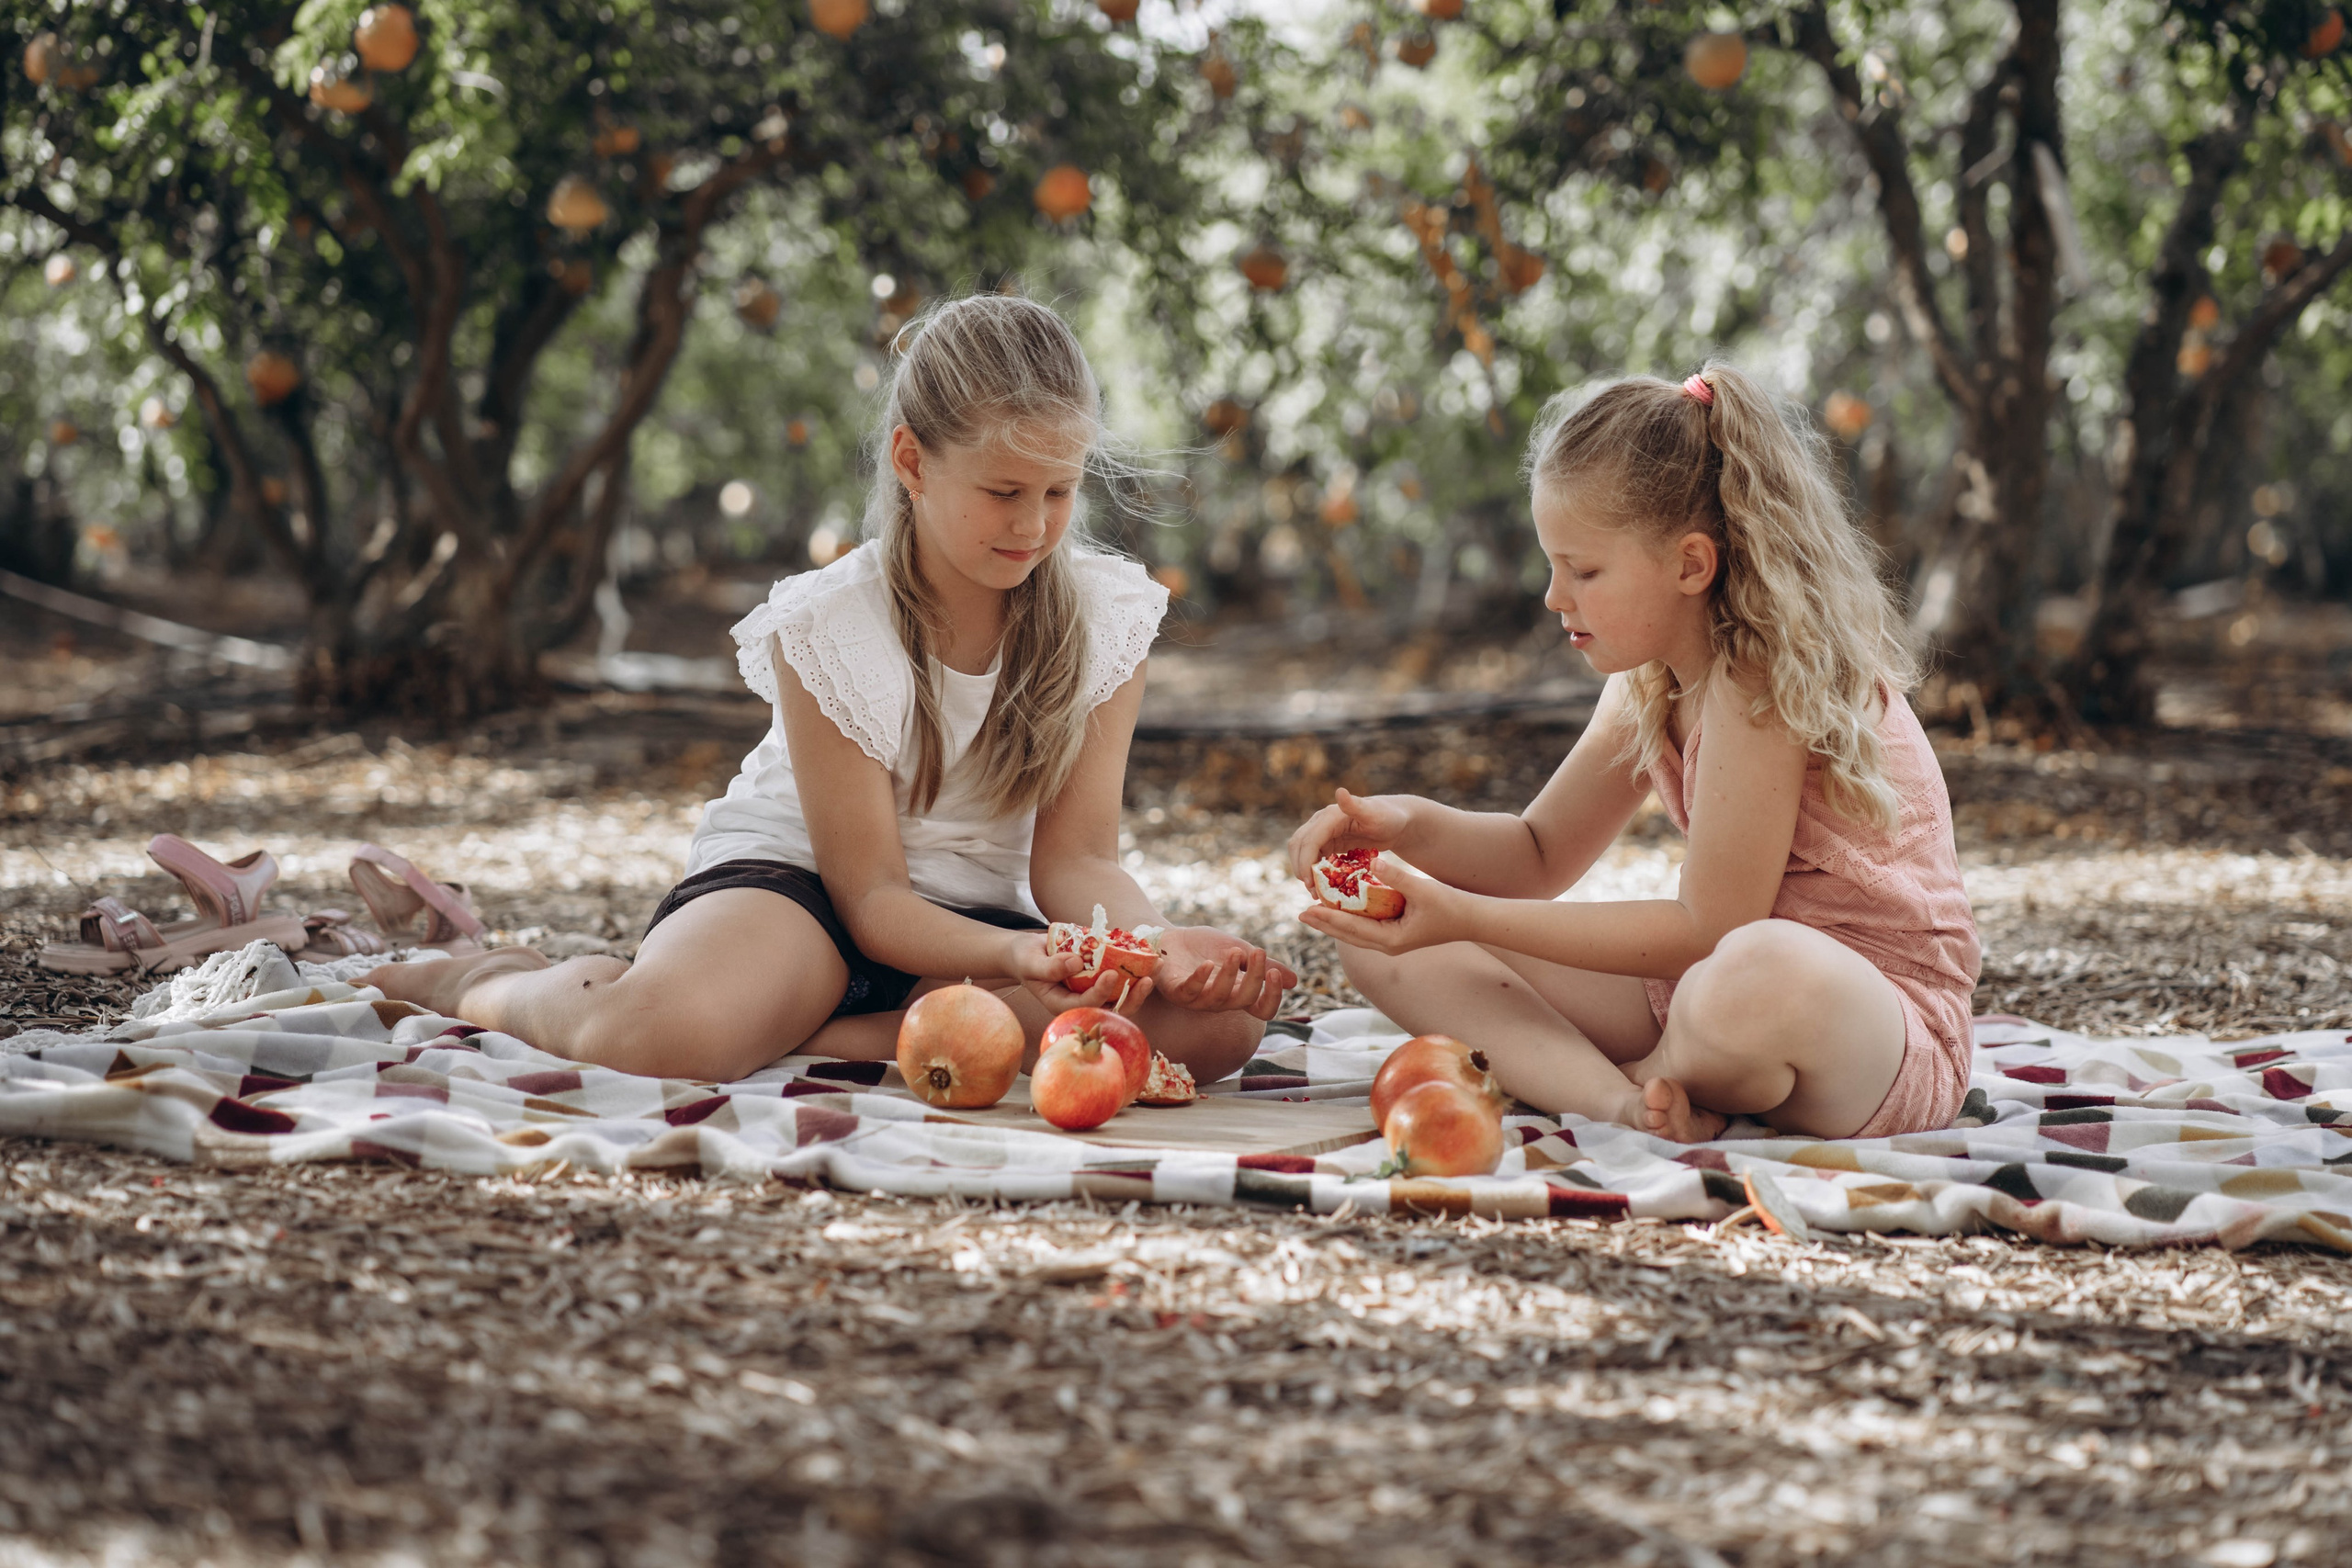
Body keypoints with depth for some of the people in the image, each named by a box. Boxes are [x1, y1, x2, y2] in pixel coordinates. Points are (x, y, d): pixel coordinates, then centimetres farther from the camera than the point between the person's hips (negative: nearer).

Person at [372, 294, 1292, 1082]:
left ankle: (838, 1040, -22)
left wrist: (1157, 942, -29)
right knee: (656, 1036, -40)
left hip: (973, 918, 4)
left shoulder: (1106, 616, -4)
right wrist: (1020, 957, -33)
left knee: (1221, 1020, -26)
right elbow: (870, 894, -15)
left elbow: (1076, 857, -6)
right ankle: (491, 985, -1)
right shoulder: (828, 626, -15)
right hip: (792, 886, -4)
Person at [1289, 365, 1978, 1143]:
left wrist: (1467, 916, -21)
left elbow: (1706, 928, -22)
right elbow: (1541, 853, 16)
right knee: (1386, 943, -1)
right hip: (1708, 984, 9)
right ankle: (1623, 1101, -24)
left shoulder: (1765, 680, -21)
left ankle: (1628, 1080, -12)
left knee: (1762, 975, -47)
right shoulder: (1649, 682, 8)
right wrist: (1409, 825, -6)